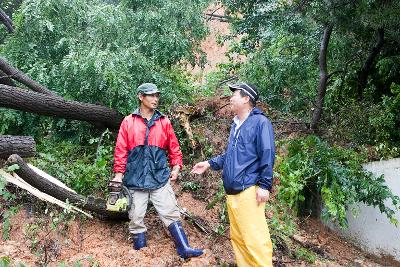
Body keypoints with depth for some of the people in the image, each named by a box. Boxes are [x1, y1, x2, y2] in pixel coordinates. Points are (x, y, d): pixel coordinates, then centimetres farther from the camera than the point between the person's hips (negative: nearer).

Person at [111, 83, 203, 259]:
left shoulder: (164, 122, 7)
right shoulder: (128, 122, 2)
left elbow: (174, 147, 12)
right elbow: (121, 150, 1)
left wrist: (176, 167, 2)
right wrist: (119, 174, -2)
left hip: (161, 178, 1)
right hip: (135, 180, -1)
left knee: (171, 214, 0)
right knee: (136, 218, 6)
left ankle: (184, 249, 3)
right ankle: (140, 249, 20)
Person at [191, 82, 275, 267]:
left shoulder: (260, 122, -6)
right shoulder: (236, 124, 19)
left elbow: (267, 155, -12)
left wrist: (264, 185, -16)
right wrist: (210, 164, 21)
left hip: (249, 191, -9)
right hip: (232, 192, 9)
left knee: (254, 239, -10)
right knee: (237, 237, 13)